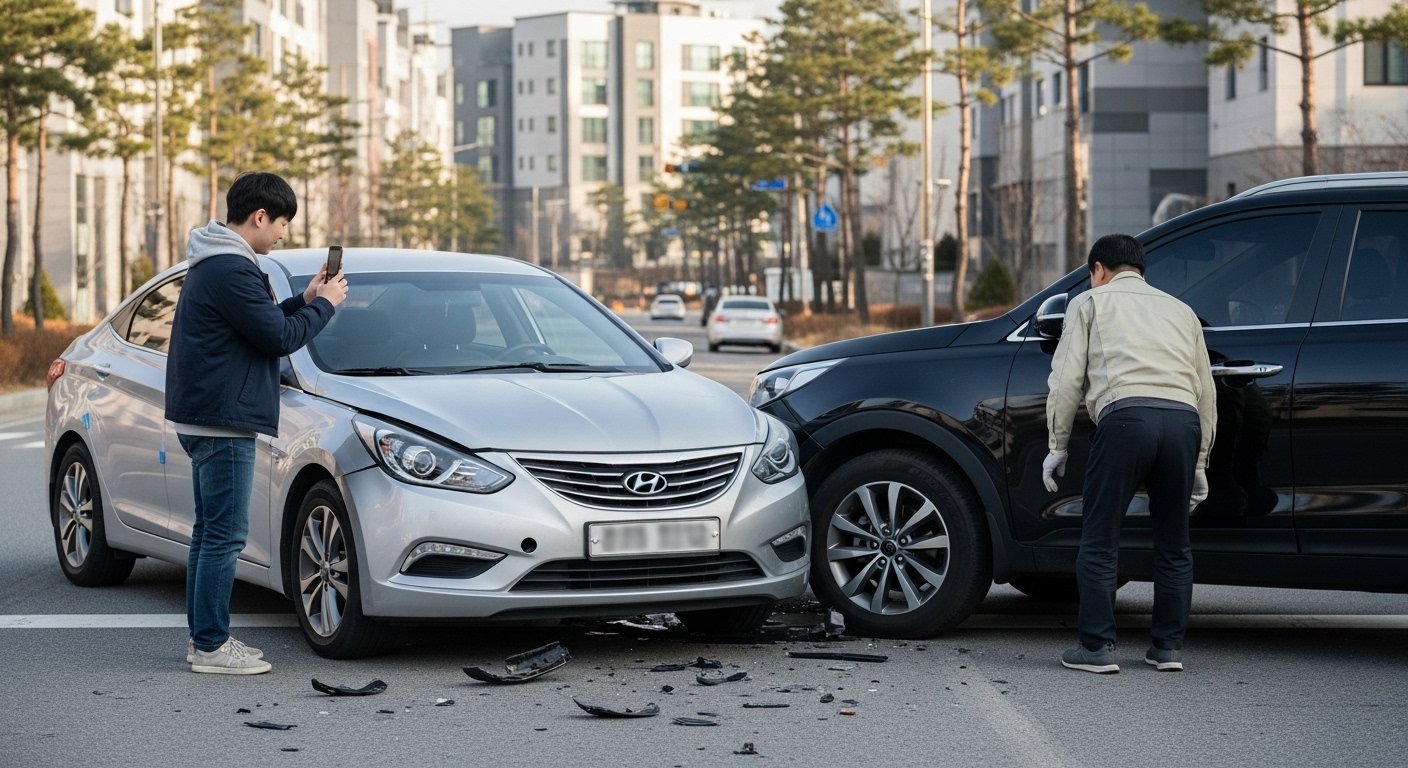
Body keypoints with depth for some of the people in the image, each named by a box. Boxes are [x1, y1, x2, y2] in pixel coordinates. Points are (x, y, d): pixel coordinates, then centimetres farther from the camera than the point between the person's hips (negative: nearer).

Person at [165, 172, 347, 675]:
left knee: (210, 531, 15)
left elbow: (259, 325, 21)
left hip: (205, 419, 11)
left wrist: (304, 300, 11)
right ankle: (210, 646, -4)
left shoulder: (214, 265, 16)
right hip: (222, 420, -11)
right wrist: (324, 304, -3)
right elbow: (280, 339, -17)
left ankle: (203, 636, 21)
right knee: (225, 535, -7)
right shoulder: (231, 270, -18)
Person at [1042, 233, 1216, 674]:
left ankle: (1097, 648, 3)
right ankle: (1169, 647, 18)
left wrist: (1058, 446, 14)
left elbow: (1067, 378, 9)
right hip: (1184, 420, 4)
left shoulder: (1090, 303, 21)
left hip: (1126, 415, -4)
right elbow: (1206, 392, 30)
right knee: (1173, 543, 16)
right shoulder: (1180, 310, 32)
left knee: (1100, 540, 4)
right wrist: (1199, 464, 34)